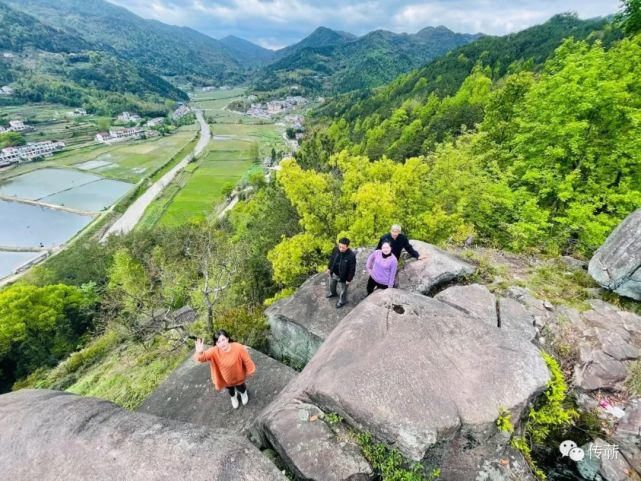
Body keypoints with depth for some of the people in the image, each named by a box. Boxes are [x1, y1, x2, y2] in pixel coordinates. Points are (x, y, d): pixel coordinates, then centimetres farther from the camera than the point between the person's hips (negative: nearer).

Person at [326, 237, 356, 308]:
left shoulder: (351, 255, -33)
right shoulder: (335, 249, -18)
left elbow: (352, 269, -21)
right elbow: (331, 258, 2)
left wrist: (349, 279, -14)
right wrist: (329, 268, 11)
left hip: (342, 276, -5)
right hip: (333, 273, 6)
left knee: (342, 290, 20)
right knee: (331, 285, 32)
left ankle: (342, 301, 49)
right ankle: (333, 293, 65)